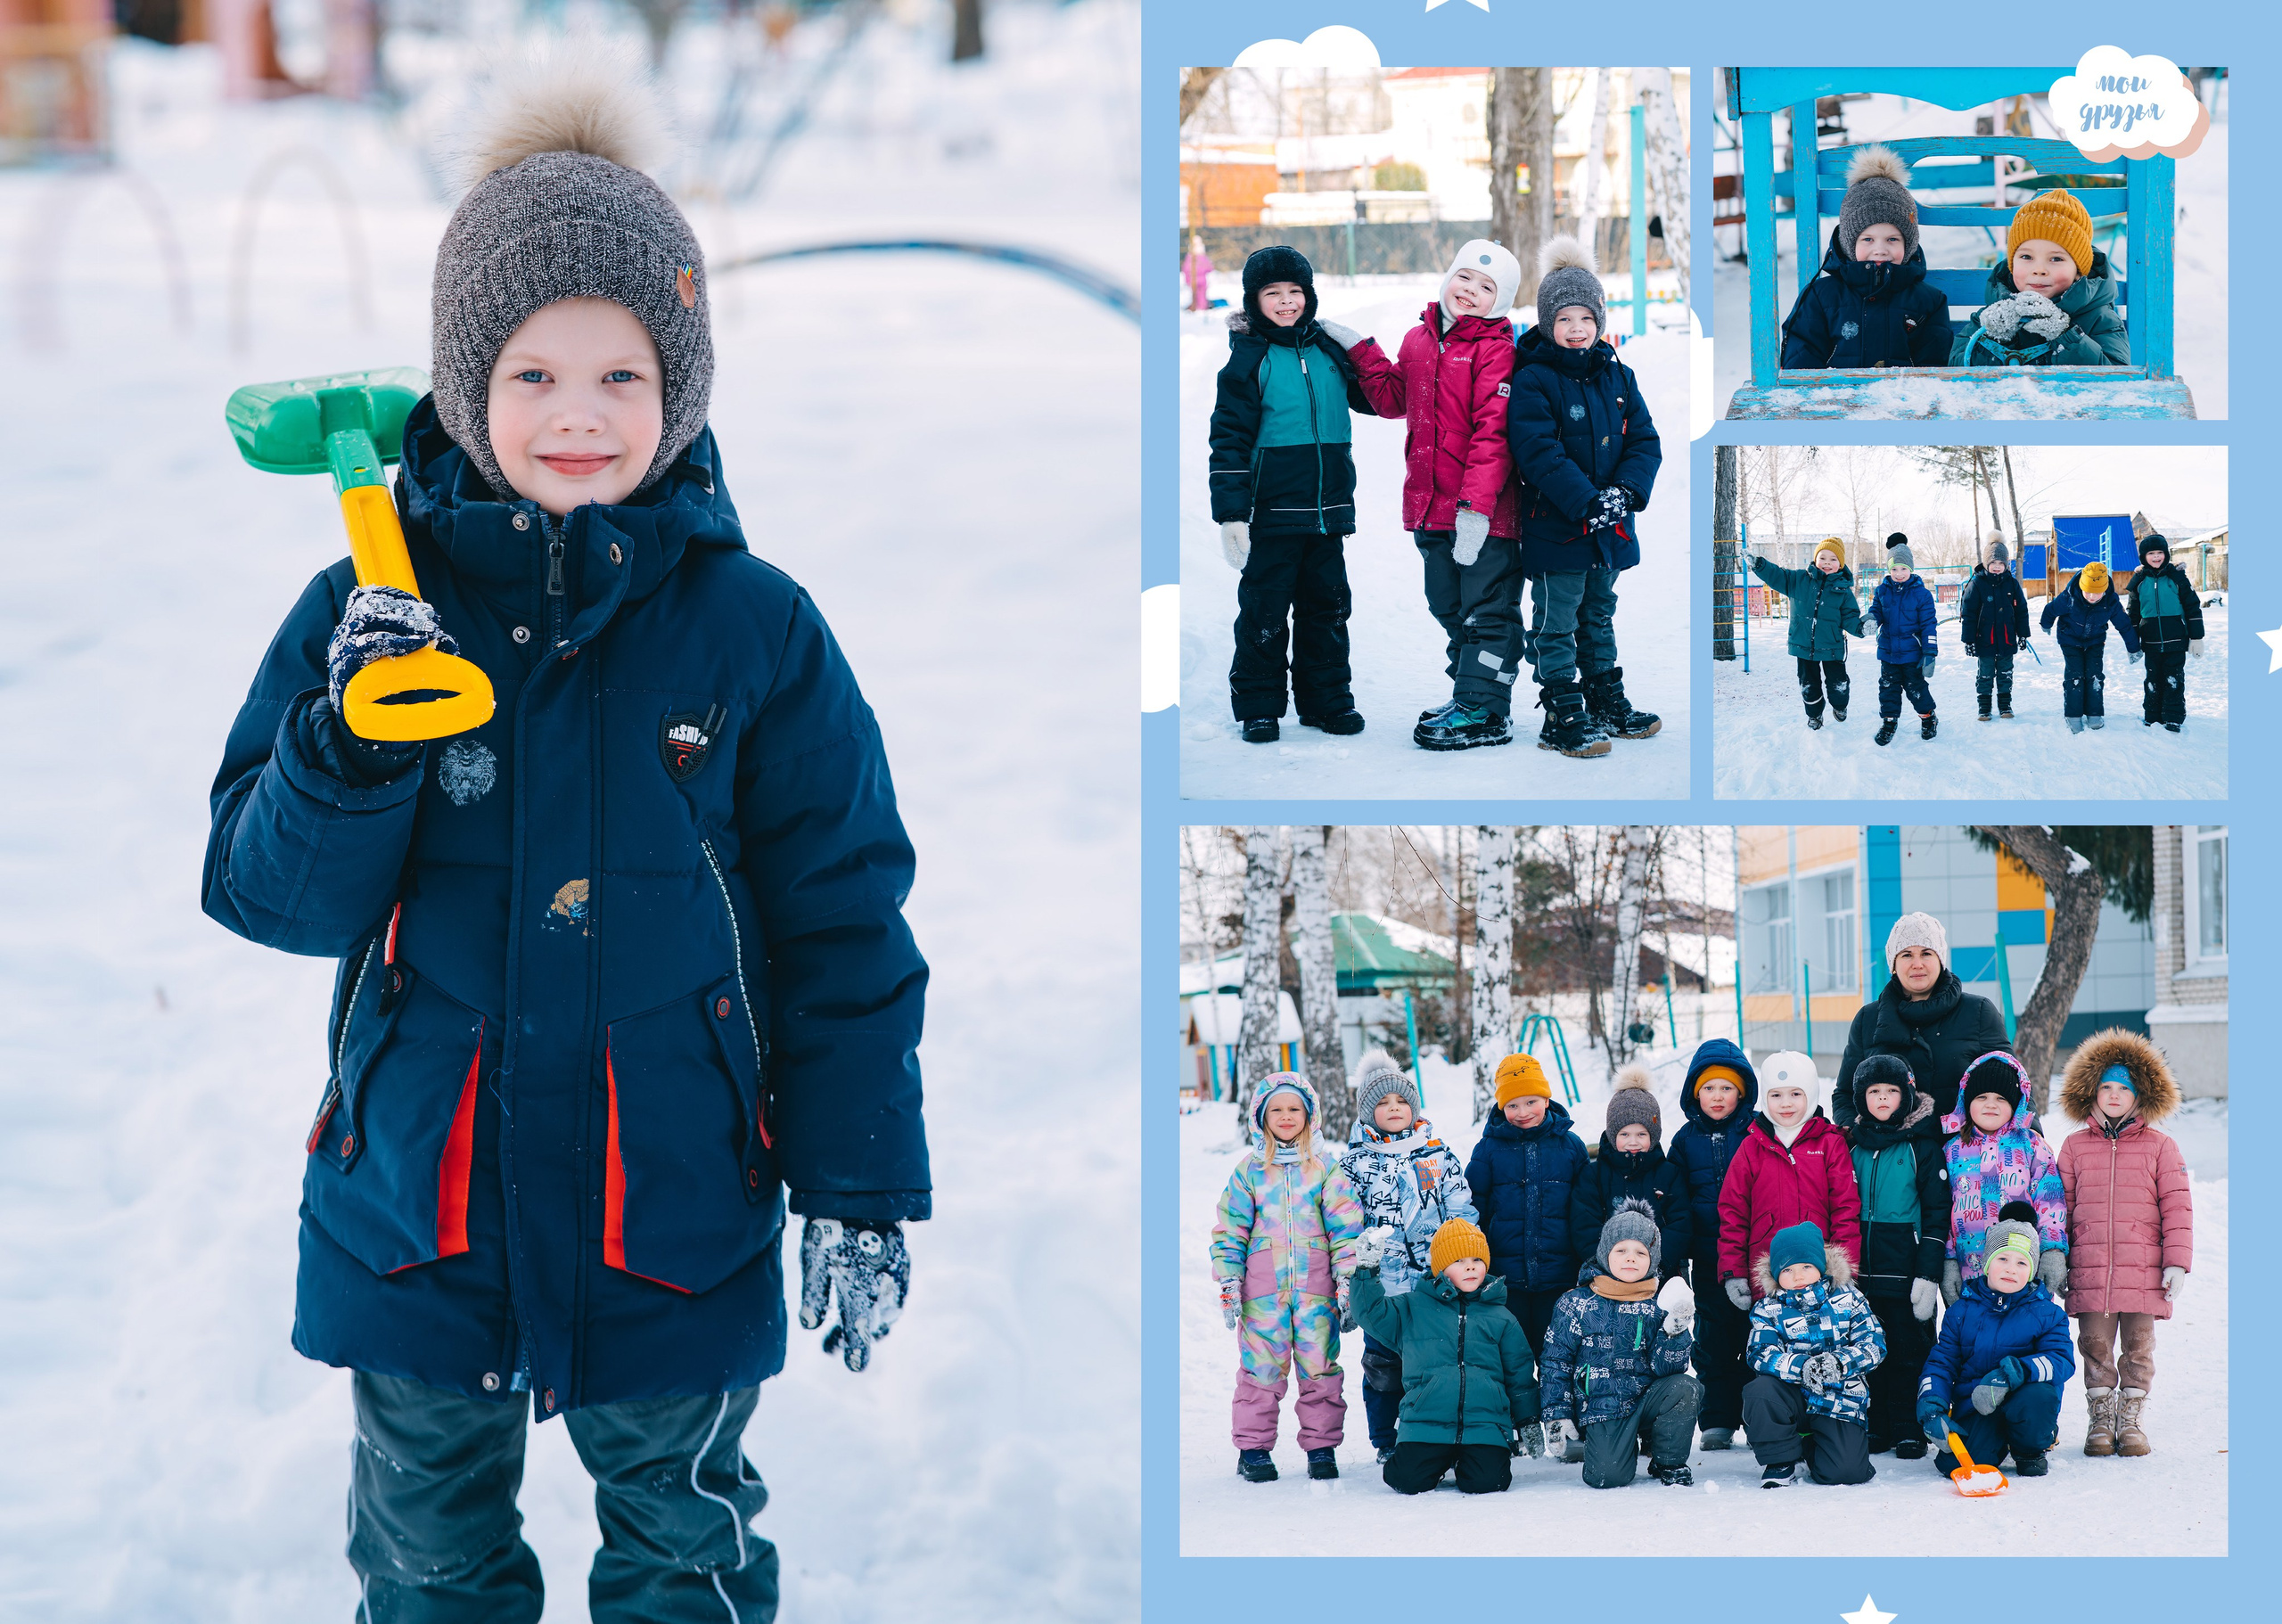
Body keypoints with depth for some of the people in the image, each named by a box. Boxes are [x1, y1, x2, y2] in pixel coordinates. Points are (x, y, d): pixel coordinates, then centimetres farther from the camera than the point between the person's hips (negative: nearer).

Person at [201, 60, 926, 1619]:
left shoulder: (755, 632, -8)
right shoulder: (370, 609, -6)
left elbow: (843, 930, -2)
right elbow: (272, 895, -6)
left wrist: (860, 1188, -1)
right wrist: (348, 746, -26)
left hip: (675, 1207, -1)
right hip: (417, 1203, 1)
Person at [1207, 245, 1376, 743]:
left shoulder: (1329, 349, 8)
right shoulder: (1249, 360, -4)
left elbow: (1378, 401, 19)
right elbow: (1229, 440, -7)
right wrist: (1231, 512, -13)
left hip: (1328, 512, 4)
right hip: (1272, 511, -4)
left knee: (1327, 607, 10)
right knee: (1264, 611, 1)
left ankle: (1327, 699, 21)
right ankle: (1258, 706, 10)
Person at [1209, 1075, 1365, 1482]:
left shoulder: (1326, 1170, 8)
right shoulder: (1249, 1171, 9)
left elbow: (1345, 1228, 7)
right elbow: (1230, 1230, 9)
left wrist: (1347, 1281, -1)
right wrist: (1228, 1283, 2)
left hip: (1315, 1287, 0)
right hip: (1263, 1289, 0)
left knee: (1320, 1367, -1)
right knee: (1261, 1368, -2)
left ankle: (1321, 1446, 9)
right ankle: (1253, 1448, 7)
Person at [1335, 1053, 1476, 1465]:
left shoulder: (1438, 1155, 8)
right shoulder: (1355, 1162, 4)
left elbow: (1462, 1213, 9)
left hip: (1435, 1283, 1)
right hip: (1381, 1284, -1)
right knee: (1383, 1365, 3)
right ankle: (1386, 1443, 14)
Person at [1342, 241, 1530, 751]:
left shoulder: (1494, 350, -12)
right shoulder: (1418, 340, 10)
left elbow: (1493, 432, -18)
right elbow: (1393, 400, 24)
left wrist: (1477, 504, -24)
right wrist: (1361, 350, 16)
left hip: (1483, 513, -8)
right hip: (1430, 507, 8)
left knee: (1487, 612, 0)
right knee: (1452, 609, 18)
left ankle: (1483, 711, 3)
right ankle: (1470, 697, 29)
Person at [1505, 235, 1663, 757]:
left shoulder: (1617, 377, 6)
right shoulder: (1533, 381, -12)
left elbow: (1645, 441, 4)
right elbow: (1539, 453, -20)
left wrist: (1625, 491, -15)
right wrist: (1586, 503, -27)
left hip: (1609, 532, 6)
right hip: (1555, 529, -6)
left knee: (1599, 619, 20)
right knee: (1557, 626, -1)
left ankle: (1607, 704, 30)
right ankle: (1562, 719, 4)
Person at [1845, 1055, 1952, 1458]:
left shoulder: (1923, 1147, -2)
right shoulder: (1853, 1145, 11)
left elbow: (1938, 1213, -4)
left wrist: (1929, 1274, -10)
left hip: (1906, 1270, -4)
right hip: (1862, 1271, 4)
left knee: (1910, 1350, -1)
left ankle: (1909, 1433, 5)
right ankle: (1875, 1429, 12)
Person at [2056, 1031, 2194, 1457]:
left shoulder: (2159, 1146, 5)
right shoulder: (2075, 1147, 9)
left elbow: (2176, 1206, 3)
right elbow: (2060, 1207, 12)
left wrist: (2177, 1262, -3)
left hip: (2143, 1272, -1)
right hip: (2089, 1273, 1)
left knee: (2139, 1346, 3)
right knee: (2095, 1346, 2)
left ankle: (2131, 1419, 13)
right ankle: (2101, 1419, 13)